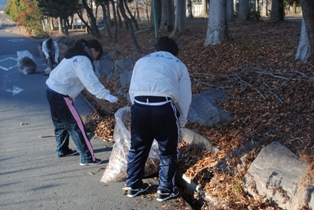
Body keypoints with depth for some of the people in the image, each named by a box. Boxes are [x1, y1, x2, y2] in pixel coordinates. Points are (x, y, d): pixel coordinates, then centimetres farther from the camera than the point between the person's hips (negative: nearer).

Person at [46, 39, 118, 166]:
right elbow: (91, 81, -30)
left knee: (61, 123, 23)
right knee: (76, 126, -6)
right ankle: (87, 158, -3)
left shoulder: (75, 55, 15)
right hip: (61, 95, -10)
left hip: (52, 91, 10)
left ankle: (62, 150, 39)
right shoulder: (82, 60, -17)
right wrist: (106, 95, -36)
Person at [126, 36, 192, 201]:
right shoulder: (178, 64, 20)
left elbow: (132, 90, 23)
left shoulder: (142, 61, 27)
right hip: (164, 108, -2)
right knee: (168, 151, 15)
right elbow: (185, 97, 15)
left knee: (137, 148, 20)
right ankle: (165, 190, 24)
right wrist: (182, 120, 25)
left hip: (139, 106, 3)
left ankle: (133, 185, 33)